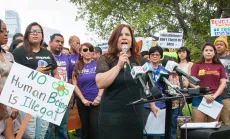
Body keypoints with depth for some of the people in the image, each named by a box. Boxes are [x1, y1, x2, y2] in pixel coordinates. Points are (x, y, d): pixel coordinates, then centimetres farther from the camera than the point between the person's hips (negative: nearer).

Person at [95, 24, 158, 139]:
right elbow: (100, 83, -17)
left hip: (136, 115, 4)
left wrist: (152, 105, 18)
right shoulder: (105, 59, -3)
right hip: (112, 116, -4)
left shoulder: (139, 60, 10)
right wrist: (119, 65, -19)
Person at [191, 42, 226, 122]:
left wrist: (214, 96, -9)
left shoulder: (219, 66, 11)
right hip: (199, 99, -2)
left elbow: (223, 83, 5)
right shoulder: (196, 66, 7)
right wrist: (204, 95, -13)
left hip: (215, 99, 2)